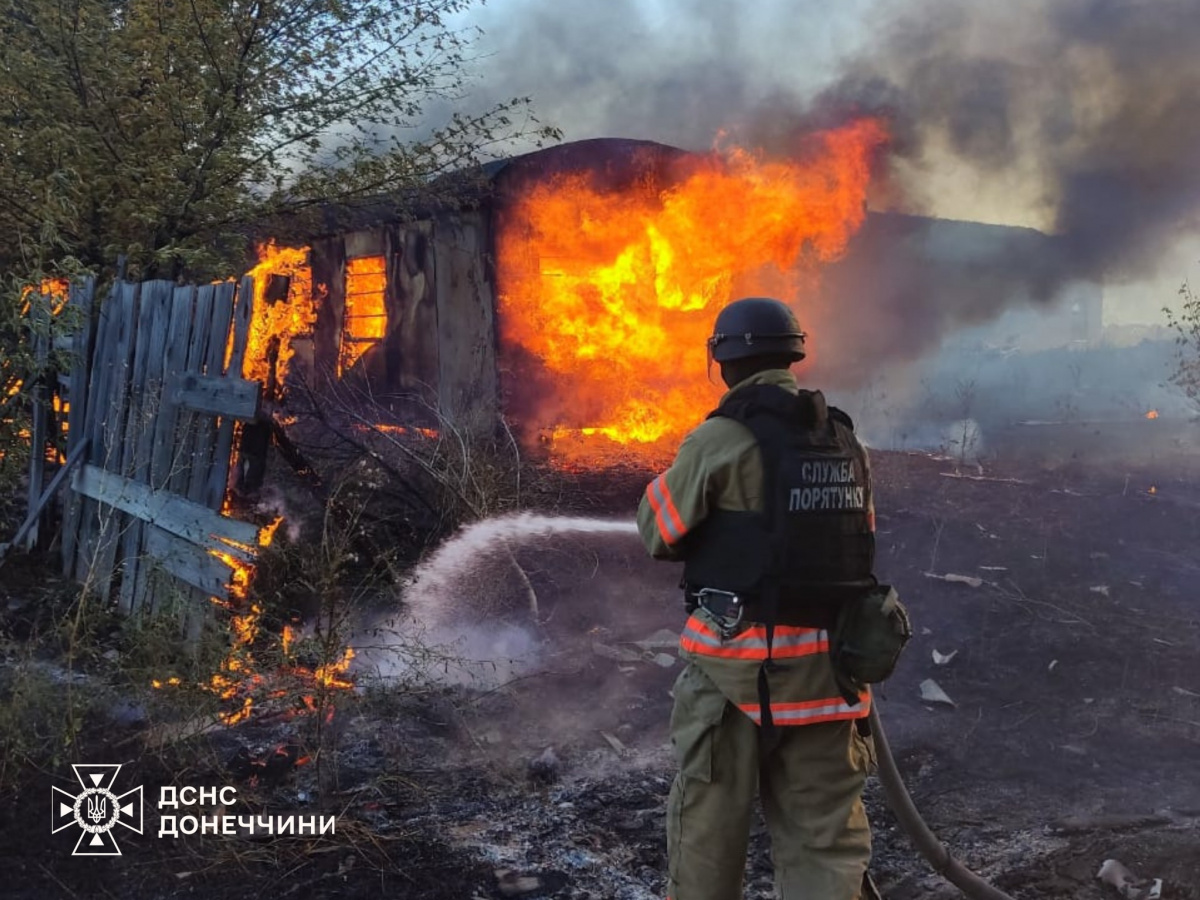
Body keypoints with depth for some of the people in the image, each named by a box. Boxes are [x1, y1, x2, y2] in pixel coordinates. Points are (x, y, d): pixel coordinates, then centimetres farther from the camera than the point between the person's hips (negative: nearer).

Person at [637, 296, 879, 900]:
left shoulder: (722, 438, -12)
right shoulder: (845, 440, 7)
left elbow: (658, 531, -5)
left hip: (739, 661, -5)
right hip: (825, 664, 5)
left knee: (708, 821, 11)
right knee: (827, 832, 10)